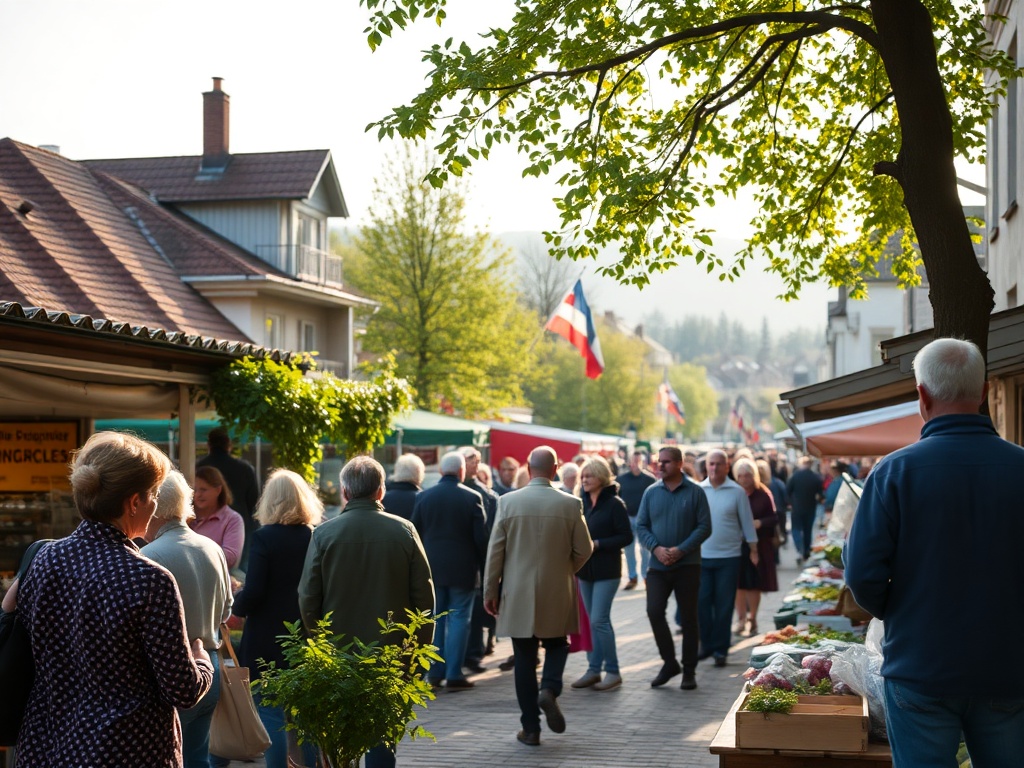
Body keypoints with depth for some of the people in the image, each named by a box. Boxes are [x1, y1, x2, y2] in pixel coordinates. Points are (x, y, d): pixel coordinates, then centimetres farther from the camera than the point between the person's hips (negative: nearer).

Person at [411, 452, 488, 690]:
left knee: (435, 619, 11)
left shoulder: (424, 497, 0)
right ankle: (454, 675, -1)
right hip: (463, 569, -3)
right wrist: (484, 566, 4)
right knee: (459, 619, 2)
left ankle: (435, 672, 13)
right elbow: (481, 537, -8)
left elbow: (415, 535, 4)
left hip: (432, 569, 3)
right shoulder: (472, 498, -8)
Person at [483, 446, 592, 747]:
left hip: (518, 594, 0)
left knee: (524, 659, 8)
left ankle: (531, 728, 11)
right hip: (557, 593, 0)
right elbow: (583, 550, -2)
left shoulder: (508, 501, -7)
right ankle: (550, 689, -7)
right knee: (556, 645, 21)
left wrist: (490, 590, 4)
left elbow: (495, 550, -5)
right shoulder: (570, 504, -7)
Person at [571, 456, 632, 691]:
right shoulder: (582, 503, 8)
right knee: (593, 621, 10)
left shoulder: (614, 504, -9)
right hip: (585, 569, 6)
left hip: (606, 570, -6)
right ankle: (593, 669, 16)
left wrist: (597, 544, -17)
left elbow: (626, 537, -11)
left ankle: (612, 671, 0)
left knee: (599, 620, -10)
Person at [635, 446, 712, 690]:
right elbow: (641, 526, 5)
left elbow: (704, 527, -6)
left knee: (688, 617, 4)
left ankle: (689, 670, 14)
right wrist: (656, 548, -12)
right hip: (658, 566, 2)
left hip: (687, 565, -2)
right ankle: (669, 663, 8)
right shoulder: (651, 493, 5)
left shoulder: (695, 492, -3)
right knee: (654, 611, -10)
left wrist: (681, 550, -16)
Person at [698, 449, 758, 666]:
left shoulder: (737, 492, -2)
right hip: (702, 556, 2)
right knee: (702, 602, 3)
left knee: (724, 606, 3)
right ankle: (706, 644, 18)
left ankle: (720, 649, 11)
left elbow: (747, 522, 3)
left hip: (728, 557, -2)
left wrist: (753, 550, 5)